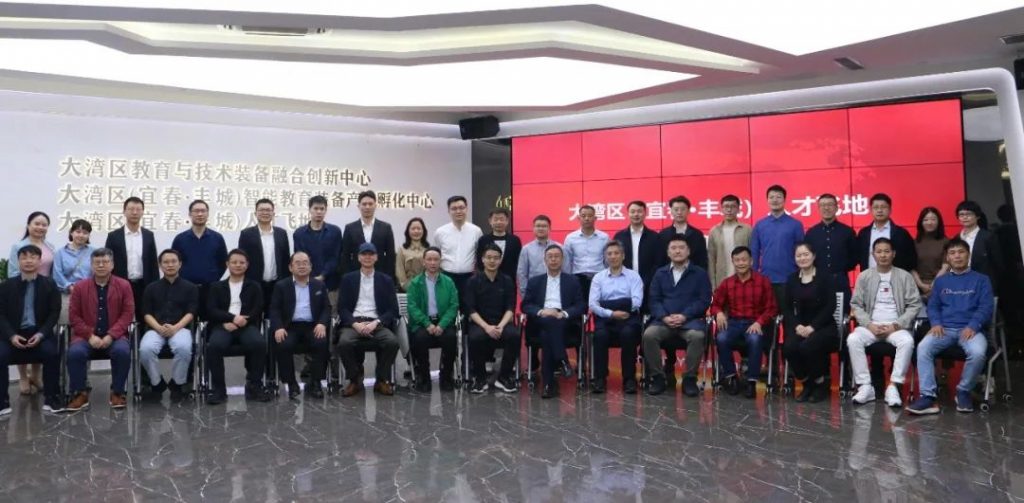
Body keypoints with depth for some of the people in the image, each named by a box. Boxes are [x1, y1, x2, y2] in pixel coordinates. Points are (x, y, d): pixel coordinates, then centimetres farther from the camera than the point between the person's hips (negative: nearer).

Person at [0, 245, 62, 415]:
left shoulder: (49, 285, 5)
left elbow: (54, 313, 0)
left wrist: (41, 334, -14)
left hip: (40, 333, -1)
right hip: (14, 334, 1)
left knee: (52, 352, -30)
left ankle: (51, 398, -16)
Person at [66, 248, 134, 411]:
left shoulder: (124, 285, 5)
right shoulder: (80, 287, 7)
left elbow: (128, 314, -1)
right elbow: (74, 316, 4)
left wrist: (111, 335, -14)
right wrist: (90, 336, -11)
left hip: (114, 336, -1)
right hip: (87, 336, 1)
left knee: (123, 351, -32)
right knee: (75, 352, -30)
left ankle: (117, 392, -13)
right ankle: (80, 394, -11)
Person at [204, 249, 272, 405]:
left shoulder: (254, 286, 19)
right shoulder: (217, 286, 18)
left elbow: (258, 310, 5)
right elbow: (211, 310, 4)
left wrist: (242, 321, -13)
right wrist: (232, 318, -14)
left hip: (247, 325, 0)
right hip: (223, 325, 0)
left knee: (260, 343, -33)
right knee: (214, 345, -34)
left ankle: (254, 386, -19)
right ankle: (218, 389, -21)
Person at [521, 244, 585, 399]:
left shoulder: (572, 281, 19)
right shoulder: (534, 281, 21)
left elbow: (581, 305, 8)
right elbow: (526, 305, 10)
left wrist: (563, 313, -12)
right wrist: (541, 312, -11)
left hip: (564, 321, -1)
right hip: (541, 321, 1)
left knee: (547, 334, -34)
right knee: (548, 321, -36)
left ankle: (549, 384, -35)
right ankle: (562, 361, -37)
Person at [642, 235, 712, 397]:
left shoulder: (700, 274, 11)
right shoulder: (660, 274, 18)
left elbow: (704, 301, 0)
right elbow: (654, 300, 9)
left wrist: (684, 316, -13)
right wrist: (664, 317, -11)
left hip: (691, 320, -2)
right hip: (664, 320, 2)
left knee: (697, 336, -35)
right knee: (649, 335, -29)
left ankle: (690, 378, -18)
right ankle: (657, 377, -14)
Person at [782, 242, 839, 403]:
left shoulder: (825, 277, -2)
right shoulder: (792, 279, 10)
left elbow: (830, 306, -8)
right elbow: (787, 307, 6)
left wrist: (813, 326, -17)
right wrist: (797, 325, -12)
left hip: (823, 326, -3)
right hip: (800, 326, 3)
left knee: (807, 346, -33)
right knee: (789, 347, -28)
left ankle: (820, 383, -5)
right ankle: (807, 382, -1)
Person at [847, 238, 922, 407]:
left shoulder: (905, 276, 6)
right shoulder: (864, 276, 9)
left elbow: (914, 305, 1)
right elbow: (856, 305, 5)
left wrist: (896, 325, -11)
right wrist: (869, 324, -11)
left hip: (896, 327, -1)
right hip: (871, 325, 1)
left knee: (907, 341, -34)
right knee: (853, 339, -30)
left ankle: (893, 386, -25)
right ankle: (865, 386, -22)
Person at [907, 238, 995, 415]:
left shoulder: (981, 280, 12)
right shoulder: (941, 281, 20)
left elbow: (986, 307, 2)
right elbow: (932, 305, 15)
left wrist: (973, 326, -15)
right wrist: (936, 323, -7)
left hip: (970, 329, -2)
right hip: (944, 328, 2)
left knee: (978, 352, -35)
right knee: (923, 348, -29)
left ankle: (963, 391, -9)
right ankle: (928, 396, -29)